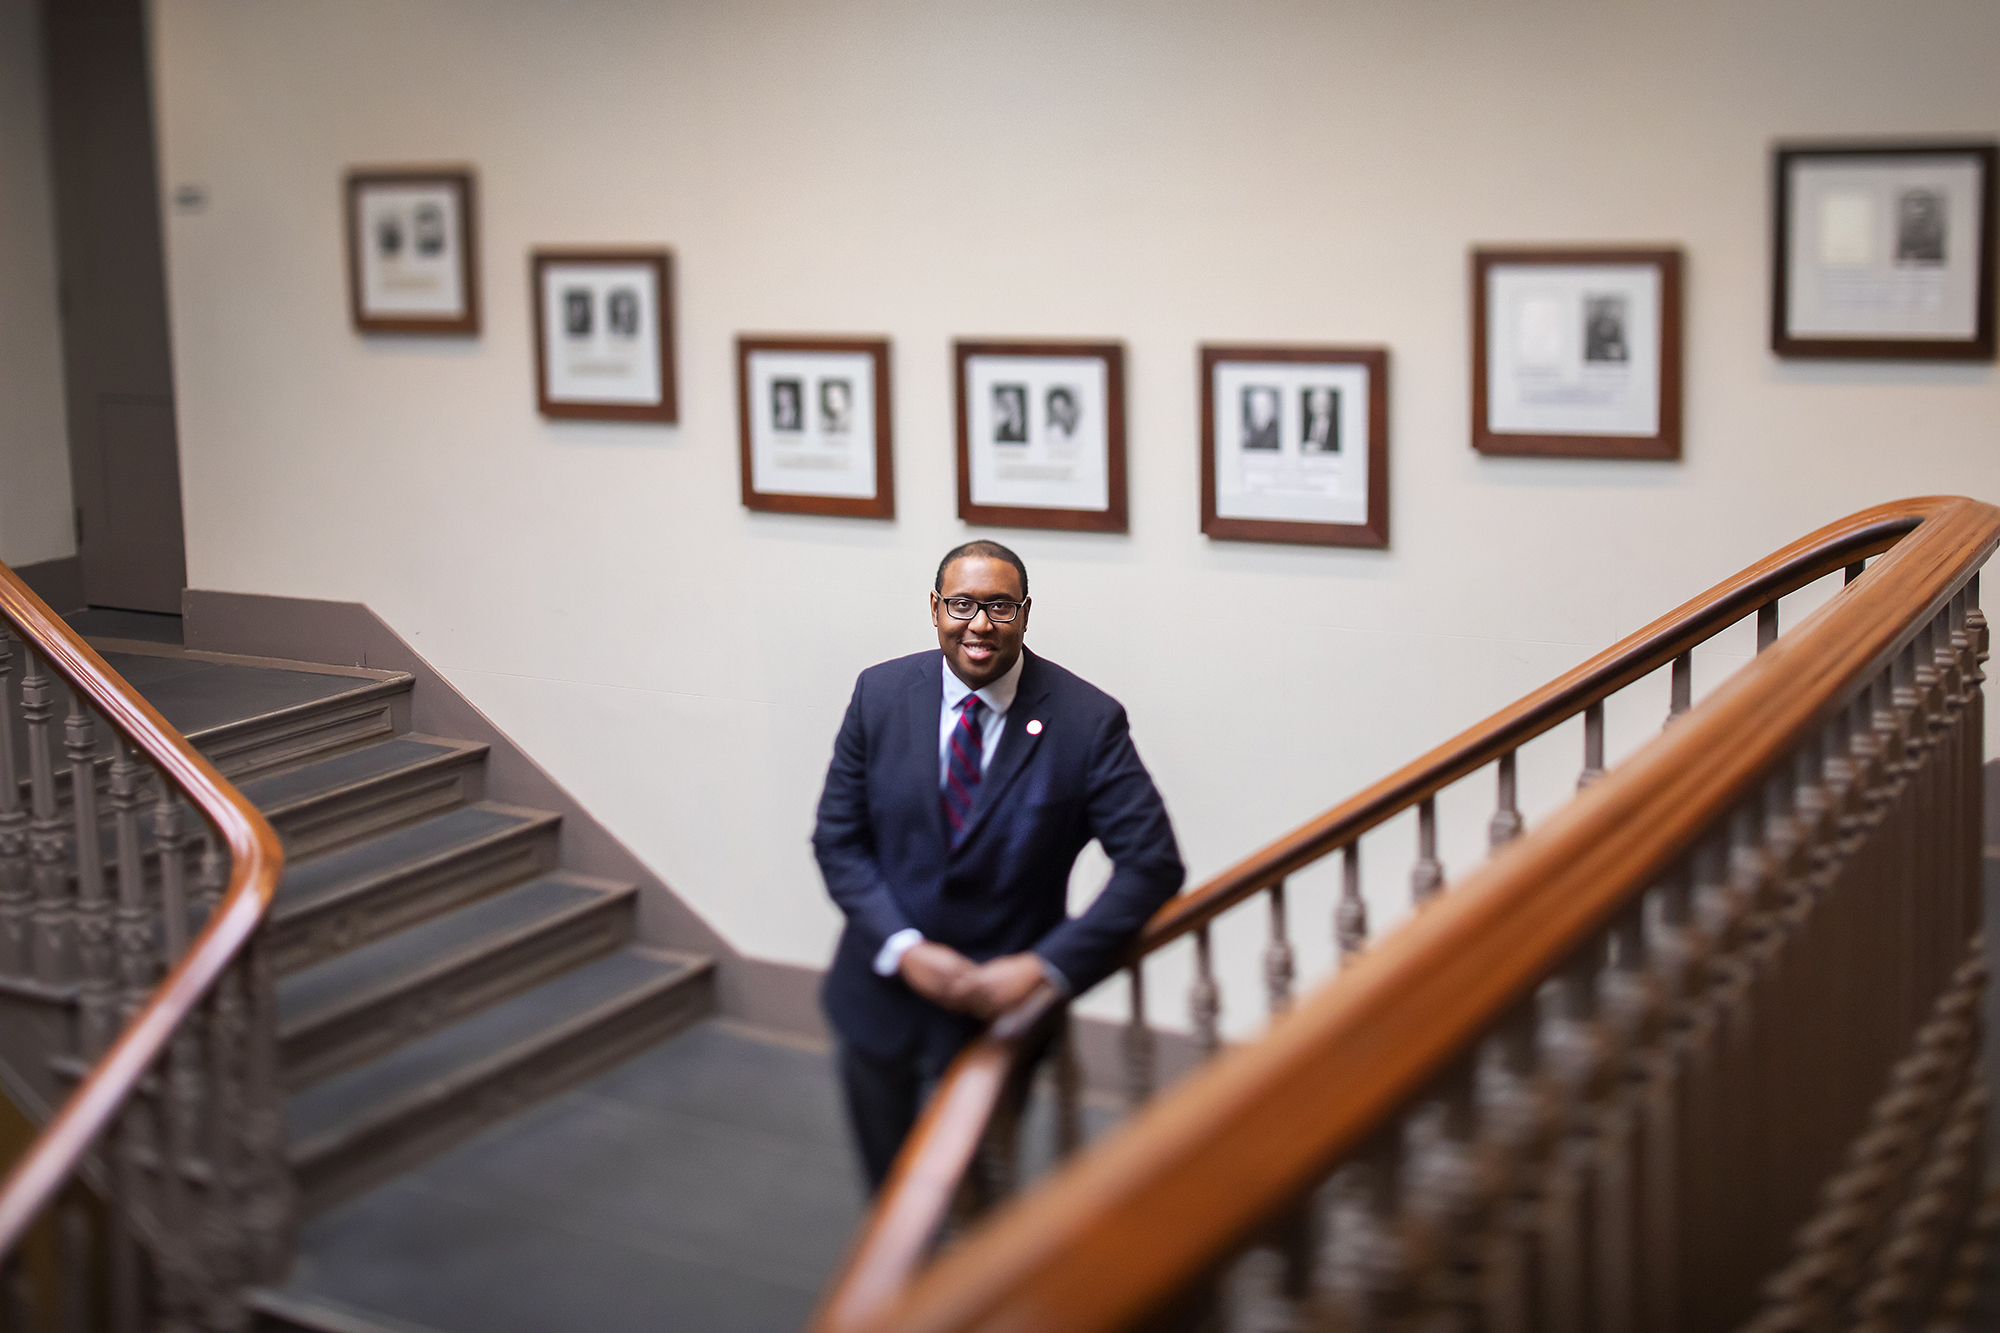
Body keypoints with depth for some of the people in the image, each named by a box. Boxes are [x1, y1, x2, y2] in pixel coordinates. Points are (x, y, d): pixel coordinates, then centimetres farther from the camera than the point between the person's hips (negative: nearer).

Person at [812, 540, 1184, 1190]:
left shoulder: (1087, 721, -15)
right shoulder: (880, 694, -7)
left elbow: (1153, 863, -16)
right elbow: (837, 839, -3)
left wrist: (1043, 967, -23)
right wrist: (904, 948, -17)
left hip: (1000, 999, -2)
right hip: (882, 996, 3)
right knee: (886, 1188, 22)